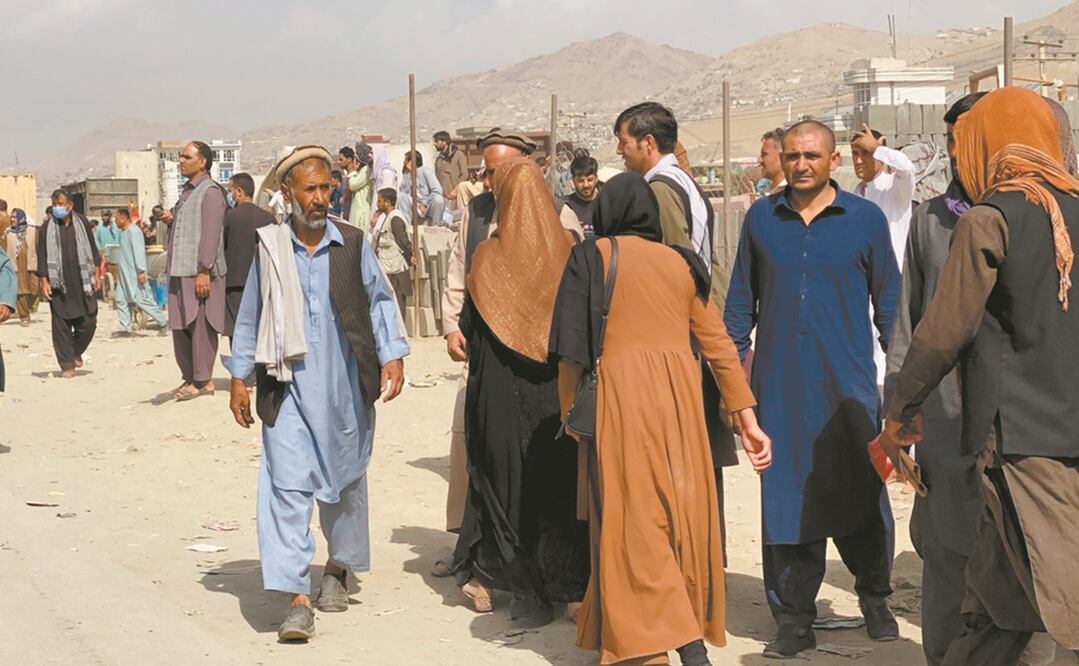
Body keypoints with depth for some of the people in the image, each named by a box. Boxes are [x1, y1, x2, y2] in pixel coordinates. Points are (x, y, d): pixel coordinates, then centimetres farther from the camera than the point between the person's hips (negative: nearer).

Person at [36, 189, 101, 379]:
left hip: (82, 281, 2)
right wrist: (43, 282, -6)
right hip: (59, 283, -2)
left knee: (88, 322, 1)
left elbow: (92, 249, 12)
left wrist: (96, 274, 8)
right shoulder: (46, 228, 0)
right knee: (61, 325, -3)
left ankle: (76, 352, 26)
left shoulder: (82, 223, 6)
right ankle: (67, 364, 3)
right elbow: (42, 257, 0)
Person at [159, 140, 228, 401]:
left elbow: (211, 233, -16)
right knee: (181, 326, 10)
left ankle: (202, 380, -1)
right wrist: (171, 221, 7)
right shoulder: (187, 191, 19)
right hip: (181, 271, 9)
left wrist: (204, 270, -21)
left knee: (200, 325, -5)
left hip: (200, 272, -9)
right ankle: (190, 377, 18)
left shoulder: (210, 191, -9)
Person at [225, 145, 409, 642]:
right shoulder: (269, 248, -1)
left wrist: (392, 356, -2)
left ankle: (338, 569, 36)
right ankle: (298, 599, -10)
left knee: (344, 481, 15)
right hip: (287, 386, -1)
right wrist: (239, 378, 8)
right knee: (287, 485, -9)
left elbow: (378, 300, 8)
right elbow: (249, 317, 8)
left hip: (345, 387, 1)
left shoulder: (353, 243, 0)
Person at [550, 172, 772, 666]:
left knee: (633, 520, -2)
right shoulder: (681, 263, 14)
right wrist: (748, 420, 14)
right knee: (682, 514, 12)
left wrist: (571, 415, 7)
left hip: (620, 392, -4)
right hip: (680, 394, 4)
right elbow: (719, 345, 12)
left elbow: (572, 349, -3)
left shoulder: (590, 259, 4)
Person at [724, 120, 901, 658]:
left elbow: (889, 301, 8)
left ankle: (874, 600, 24)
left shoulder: (865, 219, 4)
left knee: (861, 493, 3)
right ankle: (794, 619, 10)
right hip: (779, 386, 2)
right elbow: (741, 300, 14)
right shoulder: (761, 218, 9)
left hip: (848, 385, -1)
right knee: (785, 499, 2)